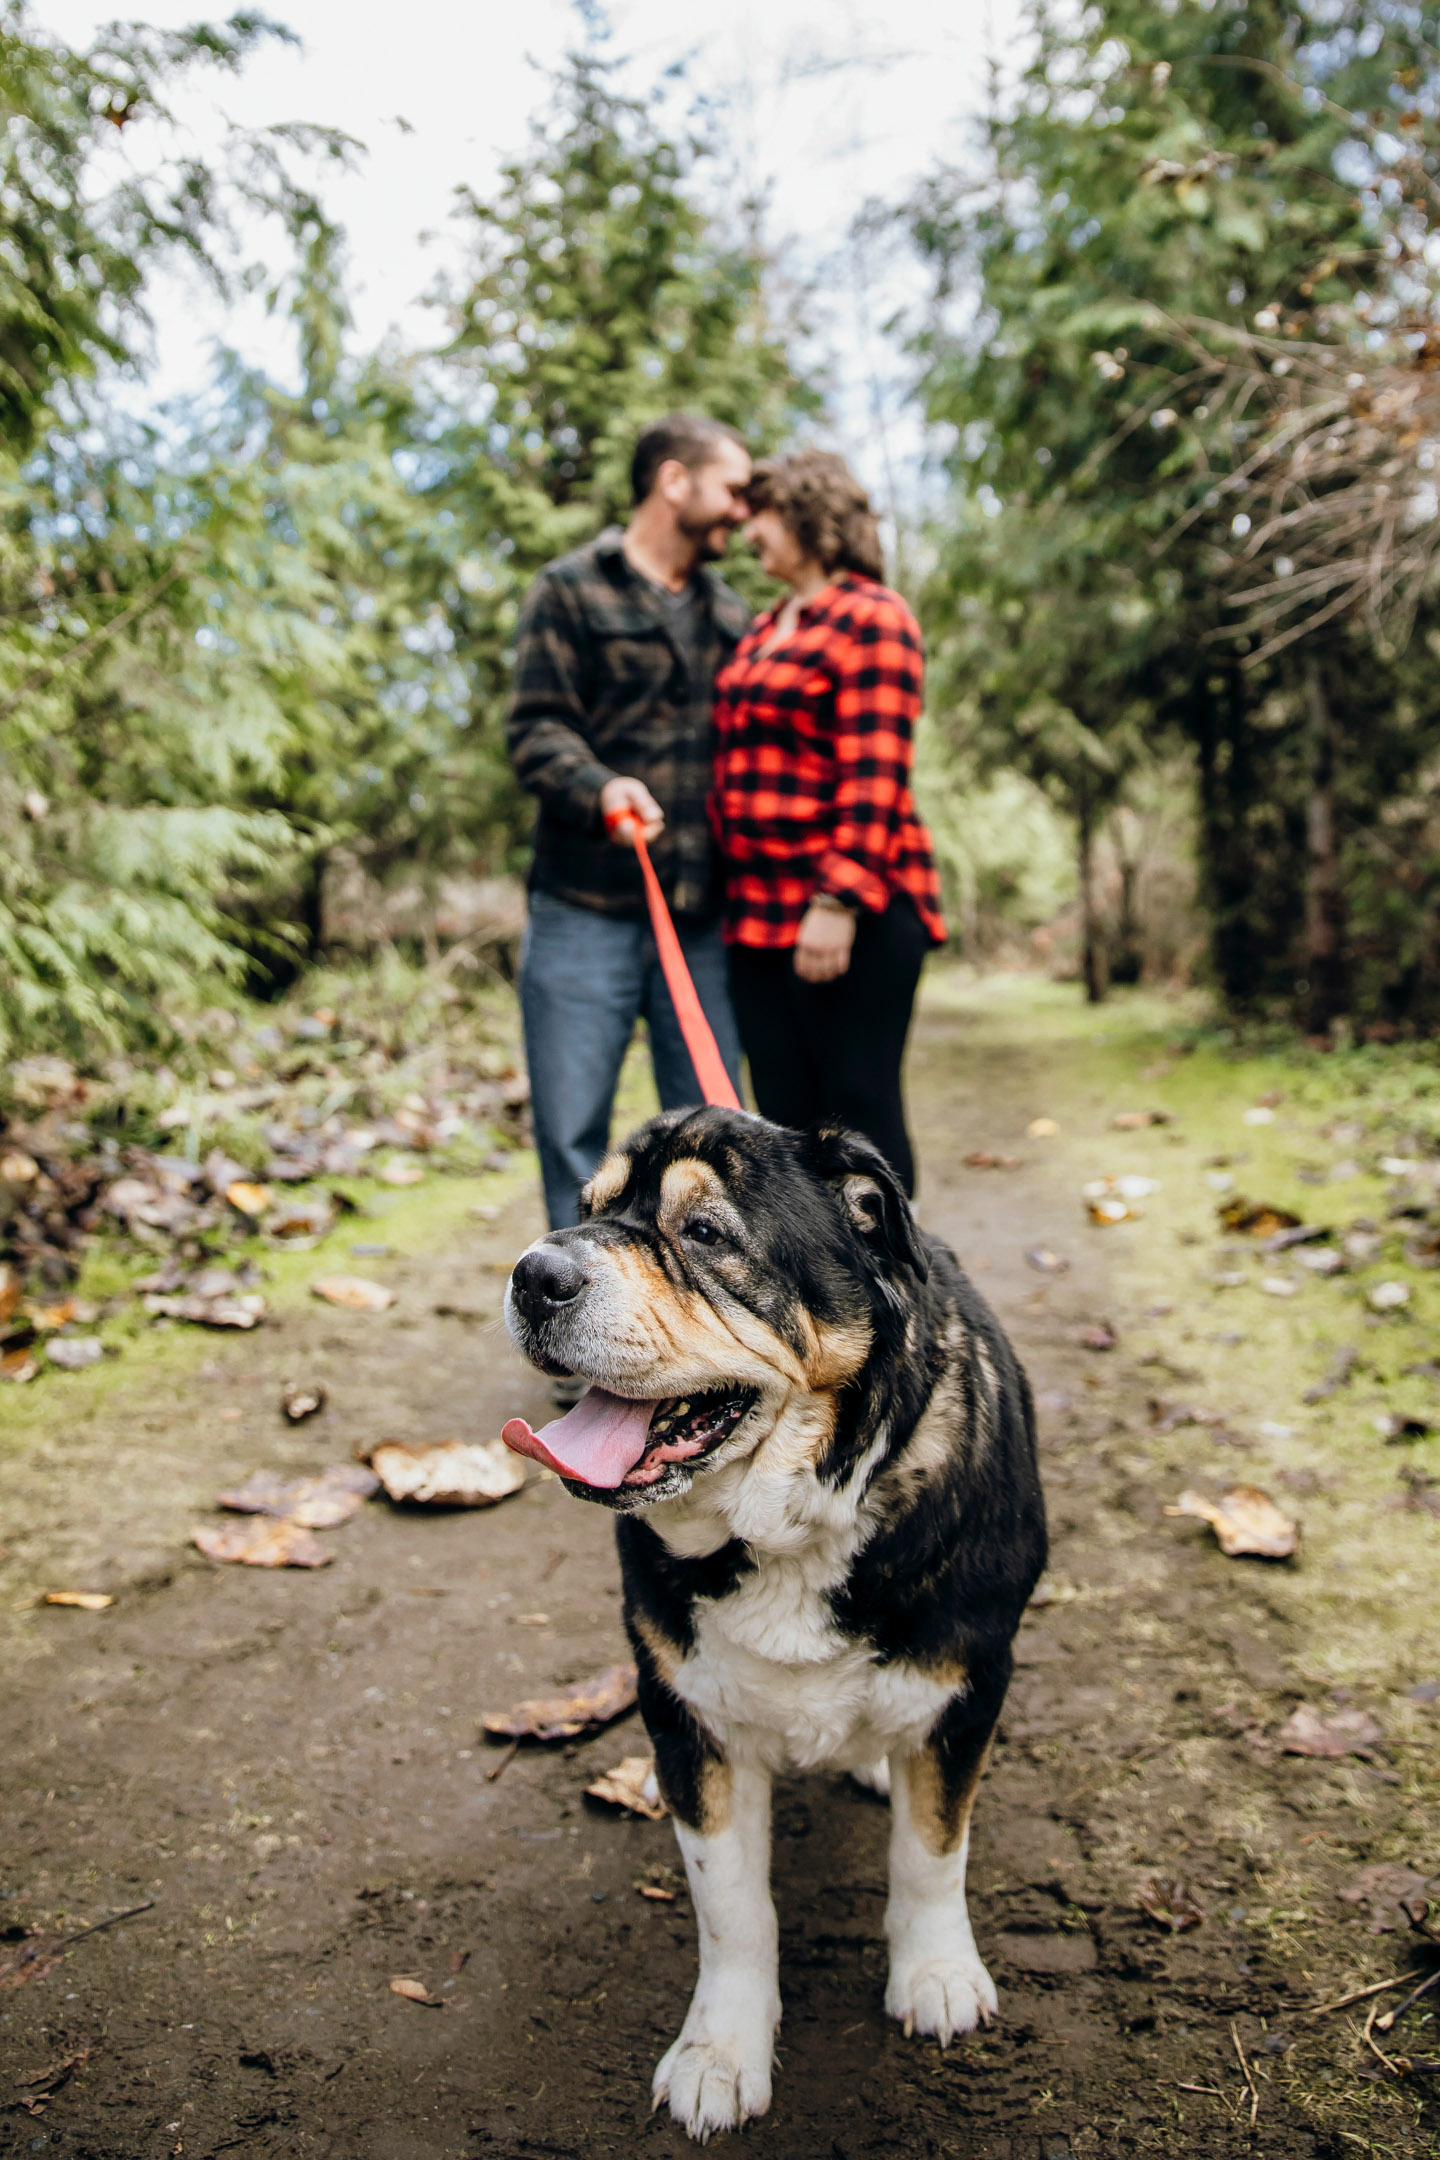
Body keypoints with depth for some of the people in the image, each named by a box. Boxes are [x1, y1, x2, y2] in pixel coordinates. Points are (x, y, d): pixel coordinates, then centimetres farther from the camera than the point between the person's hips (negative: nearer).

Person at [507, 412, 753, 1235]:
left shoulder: (730, 613, 20)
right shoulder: (572, 589, 4)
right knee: (573, 1134, 0)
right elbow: (536, 728, -5)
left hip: (704, 920, 4)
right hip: (588, 912, -4)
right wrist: (601, 788, -26)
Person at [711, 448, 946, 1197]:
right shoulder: (764, 631, 20)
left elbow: (874, 774, -15)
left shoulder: (868, 616, -6)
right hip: (761, 912, 8)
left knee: (859, 1105, -2)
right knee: (784, 1113, 10)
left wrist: (839, 902, -21)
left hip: (848, 918, -8)